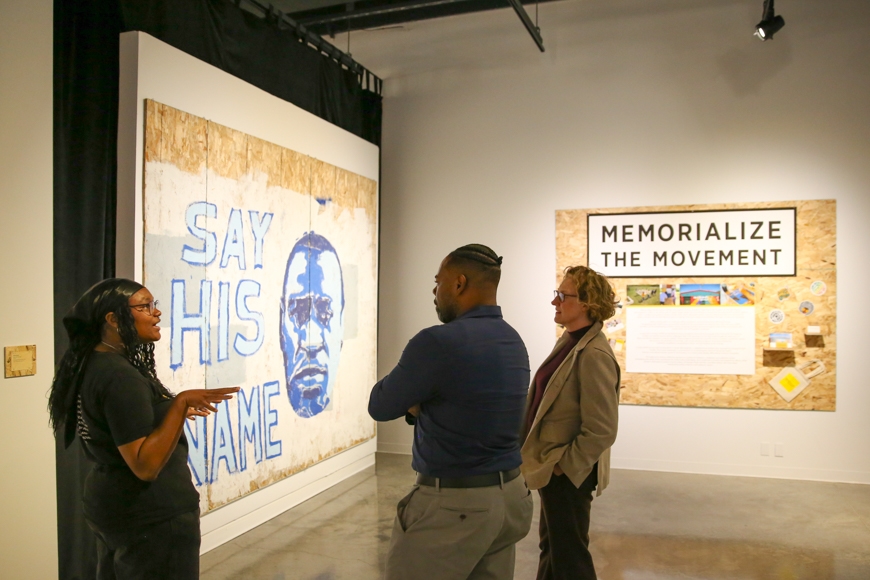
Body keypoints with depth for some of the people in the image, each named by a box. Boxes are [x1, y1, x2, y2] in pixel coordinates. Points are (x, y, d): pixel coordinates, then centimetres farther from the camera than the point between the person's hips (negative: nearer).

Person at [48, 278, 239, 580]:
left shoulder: (93, 364, 6)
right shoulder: (120, 377, -25)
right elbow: (146, 465, -29)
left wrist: (177, 410, 20)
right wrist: (180, 404, -33)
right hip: (151, 518, -10)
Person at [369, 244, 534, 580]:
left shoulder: (438, 342, -21)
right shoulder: (513, 341, 6)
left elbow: (381, 407, -8)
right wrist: (420, 405, 2)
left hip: (452, 505, -8)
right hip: (510, 495, 8)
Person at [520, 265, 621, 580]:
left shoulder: (593, 354, -24)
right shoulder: (570, 341, 4)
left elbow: (601, 430, -25)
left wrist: (562, 467, -16)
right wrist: (549, 464, 13)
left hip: (568, 473, -9)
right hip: (554, 468, 9)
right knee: (552, 546, 24)